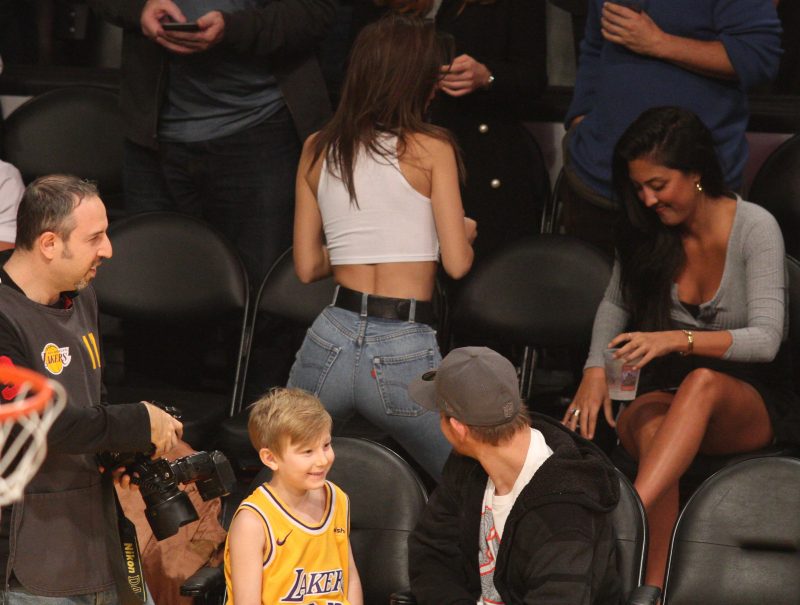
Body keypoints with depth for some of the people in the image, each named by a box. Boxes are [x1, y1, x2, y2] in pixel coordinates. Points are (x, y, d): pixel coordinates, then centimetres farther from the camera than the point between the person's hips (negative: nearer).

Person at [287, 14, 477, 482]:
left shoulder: (318, 150, 8)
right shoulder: (431, 149, -4)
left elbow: (307, 267, 11)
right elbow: (457, 263, -7)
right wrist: (466, 233, 15)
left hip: (331, 342, 4)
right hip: (406, 354, -4)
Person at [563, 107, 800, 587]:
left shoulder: (755, 228, -13)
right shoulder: (647, 231, 1)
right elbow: (616, 303, 19)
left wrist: (678, 340, -37)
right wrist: (595, 370, 1)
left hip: (754, 405, -3)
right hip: (671, 396, 3)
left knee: (702, 383, -40)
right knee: (650, 425, -36)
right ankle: (651, 588, -46)